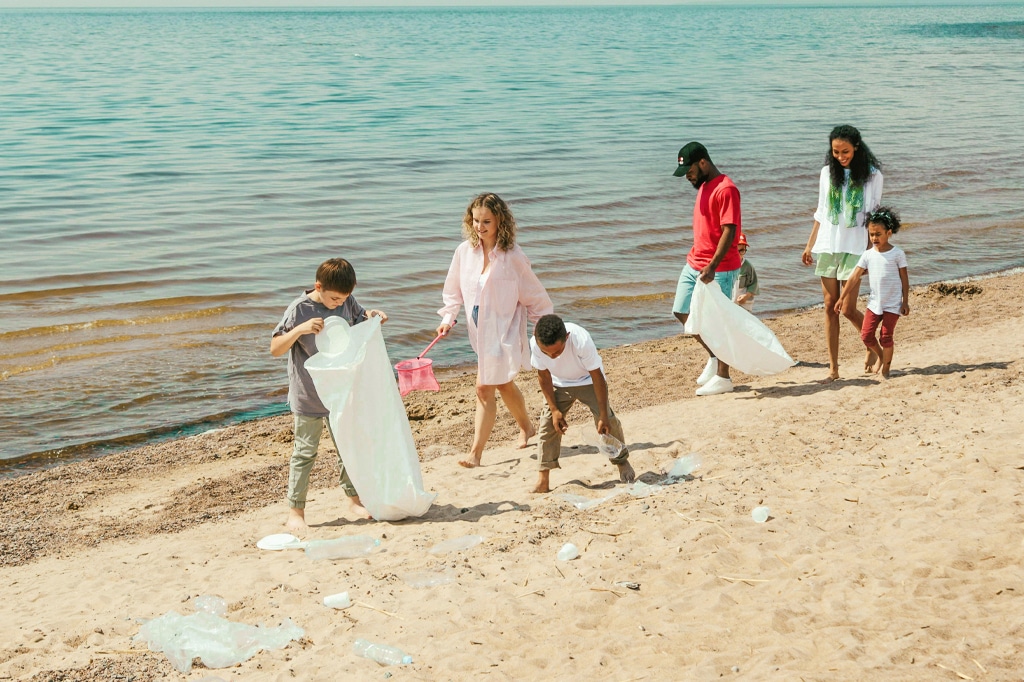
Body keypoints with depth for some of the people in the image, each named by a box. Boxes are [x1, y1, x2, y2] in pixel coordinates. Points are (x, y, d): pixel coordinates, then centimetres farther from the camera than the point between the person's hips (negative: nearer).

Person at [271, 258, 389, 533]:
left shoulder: (347, 301, -4)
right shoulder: (300, 309, -18)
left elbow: (359, 317, 18)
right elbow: (275, 349, -18)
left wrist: (372, 315, -5)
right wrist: (299, 329, -34)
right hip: (308, 397, -5)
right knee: (305, 453, 2)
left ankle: (354, 498, 30)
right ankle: (295, 510, 11)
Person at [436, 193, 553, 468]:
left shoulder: (513, 256, -15)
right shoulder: (464, 251, -3)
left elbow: (534, 296, -6)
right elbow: (454, 290, 10)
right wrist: (448, 318, -2)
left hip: (504, 332, -6)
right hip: (479, 331, 6)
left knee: (484, 387, -12)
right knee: (503, 385, 22)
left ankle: (476, 452, -6)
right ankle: (527, 428, 45)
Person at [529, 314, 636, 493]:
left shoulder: (581, 341, -40)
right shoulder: (535, 345, -31)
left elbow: (597, 377, -28)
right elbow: (544, 376, -12)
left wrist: (603, 415, -23)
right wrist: (554, 409, -12)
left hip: (588, 380, -2)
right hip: (559, 384, 3)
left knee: (607, 421, -12)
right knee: (549, 422, -9)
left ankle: (622, 461, 12)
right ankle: (543, 479, -4)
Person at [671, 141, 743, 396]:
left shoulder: (725, 189, -17)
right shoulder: (704, 186, 13)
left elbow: (729, 232, -23)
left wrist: (712, 266, -30)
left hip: (718, 269, -9)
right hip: (694, 264, 9)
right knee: (682, 312, 11)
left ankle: (723, 377, 11)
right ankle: (713, 357, 27)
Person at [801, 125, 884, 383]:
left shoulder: (872, 176, -3)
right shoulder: (828, 173, 6)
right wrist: (810, 245, 12)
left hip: (854, 248, -4)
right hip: (827, 246, 4)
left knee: (848, 309, -7)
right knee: (830, 307, 3)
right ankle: (833, 369, 8)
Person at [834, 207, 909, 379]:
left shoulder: (897, 254, -7)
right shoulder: (868, 254, 1)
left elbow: (904, 279, -3)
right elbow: (855, 277, 1)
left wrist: (905, 302, -5)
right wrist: (842, 297, -1)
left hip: (893, 304, -4)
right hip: (874, 302, 4)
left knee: (886, 337, -2)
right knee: (866, 335, 3)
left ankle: (886, 367, 15)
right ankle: (880, 356, 30)